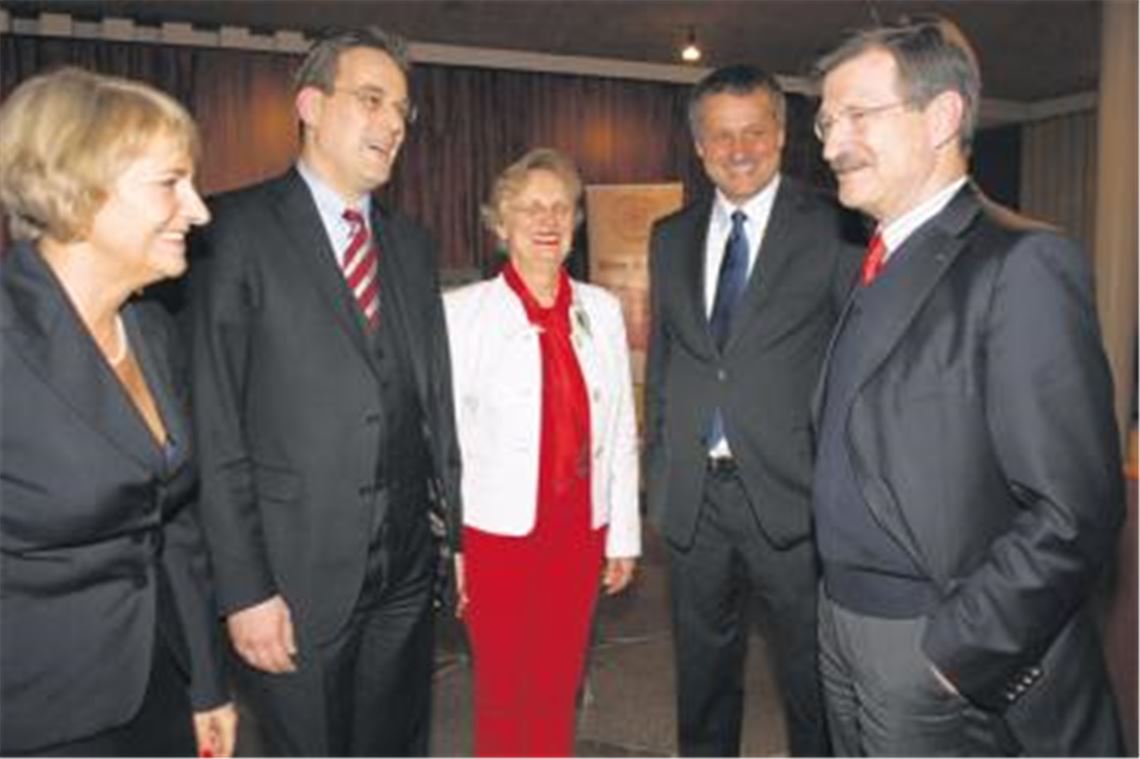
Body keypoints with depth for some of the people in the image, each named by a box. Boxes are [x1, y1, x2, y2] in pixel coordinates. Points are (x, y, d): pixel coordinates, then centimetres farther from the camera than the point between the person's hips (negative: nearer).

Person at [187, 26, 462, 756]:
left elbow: (436, 400, 11)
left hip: (408, 566, 5)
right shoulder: (236, 230, -8)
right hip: (295, 573, -5)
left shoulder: (412, 244, 9)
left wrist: (461, 532, 9)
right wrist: (244, 588, -13)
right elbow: (215, 425, -12)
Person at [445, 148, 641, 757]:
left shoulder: (601, 309, 5)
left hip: (580, 532, 3)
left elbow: (620, 430, 7)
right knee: (502, 694, 10)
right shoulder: (462, 311, -6)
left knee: (559, 689, 14)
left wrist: (623, 536, 8)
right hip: (499, 530, -3)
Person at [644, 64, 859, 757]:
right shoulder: (671, 238, 10)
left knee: (814, 682, 12)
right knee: (703, 679, 21)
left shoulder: (832, 229, -5)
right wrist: (658, 471, 10)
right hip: (694, 495, 4)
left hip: (793, 495, -4)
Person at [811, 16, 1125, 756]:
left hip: (937, 650, -7)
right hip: (844, 625, 7)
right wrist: (839, 600, 6)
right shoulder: (881, 264, 8)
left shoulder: (1021, 265, -17)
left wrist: (952, 650, -17)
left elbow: (1074, 514, -21)